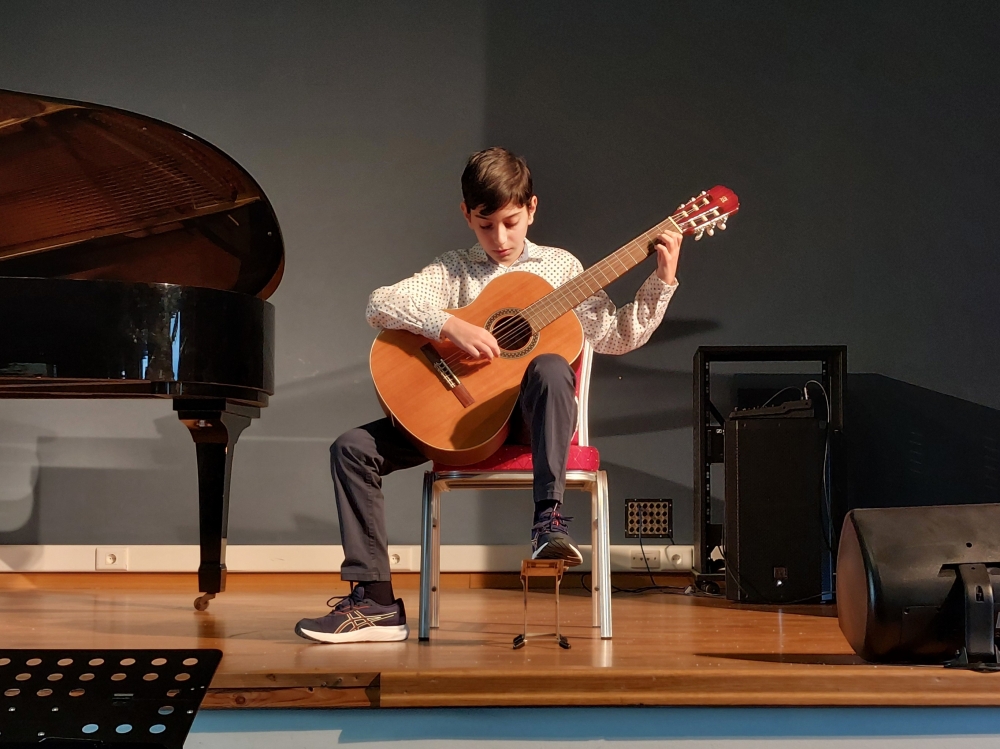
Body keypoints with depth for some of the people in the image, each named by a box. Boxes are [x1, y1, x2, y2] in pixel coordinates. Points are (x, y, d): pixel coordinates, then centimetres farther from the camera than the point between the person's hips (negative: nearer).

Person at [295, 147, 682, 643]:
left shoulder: (559, 266, 12)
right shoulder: (454, 271, 10)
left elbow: (615, 337, 8)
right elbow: (379, 305, -6)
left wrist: (662, 282, -2)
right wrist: (450, 327, -20)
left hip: (531, 415, -2)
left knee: (551, 368, -38)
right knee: (352, 448, -12)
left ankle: (548, 518, -38)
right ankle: (375, 602, -12)